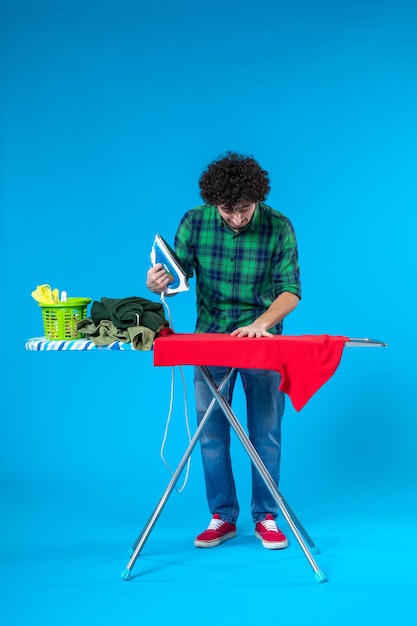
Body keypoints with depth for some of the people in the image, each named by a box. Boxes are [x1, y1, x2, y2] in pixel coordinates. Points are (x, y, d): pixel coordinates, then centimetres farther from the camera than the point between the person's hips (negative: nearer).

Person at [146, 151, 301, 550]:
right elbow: (178, 278, -6)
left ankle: (266, 517, 16)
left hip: (262, 337, -2)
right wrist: (159, 284, -30)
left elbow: (290, 290, -15)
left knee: (265, 433, 3)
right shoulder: (194, 223, -9)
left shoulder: (278, 227, -14)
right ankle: (222, 517, 17)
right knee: (211, 433, 5)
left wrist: (262, 322, -33)